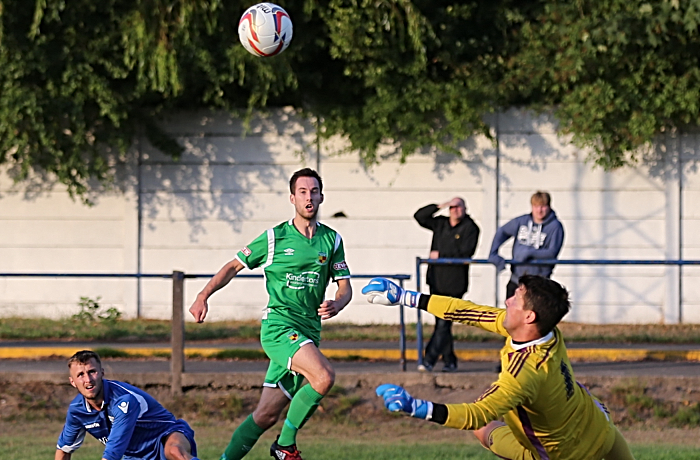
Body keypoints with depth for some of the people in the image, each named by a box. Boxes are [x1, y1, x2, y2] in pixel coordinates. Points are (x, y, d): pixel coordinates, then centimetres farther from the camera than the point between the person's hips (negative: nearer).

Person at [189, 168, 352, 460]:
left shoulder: (332, 240, 10)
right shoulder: (274, 238, 1)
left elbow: (345, 286, 11)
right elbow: (234, 266, 10)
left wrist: (336, 305, -12)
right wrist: (203, 296, -1)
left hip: (308, 334, 4)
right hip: (278, 324, -4)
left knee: (266, 416, 2)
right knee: (324, 376, -28)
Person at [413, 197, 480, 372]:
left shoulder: (470, 228, -5)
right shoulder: (441, 224, 14)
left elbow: (464, 254, -13)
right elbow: (419, 216, 13)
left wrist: (440, 255, -8)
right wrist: (440, 206, 3)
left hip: (454, 283, -7)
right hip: (437, 280, 7)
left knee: (443, 323, -11)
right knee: (441, 322, 9)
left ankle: (429, 360, -15)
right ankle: (449, 361, 17)